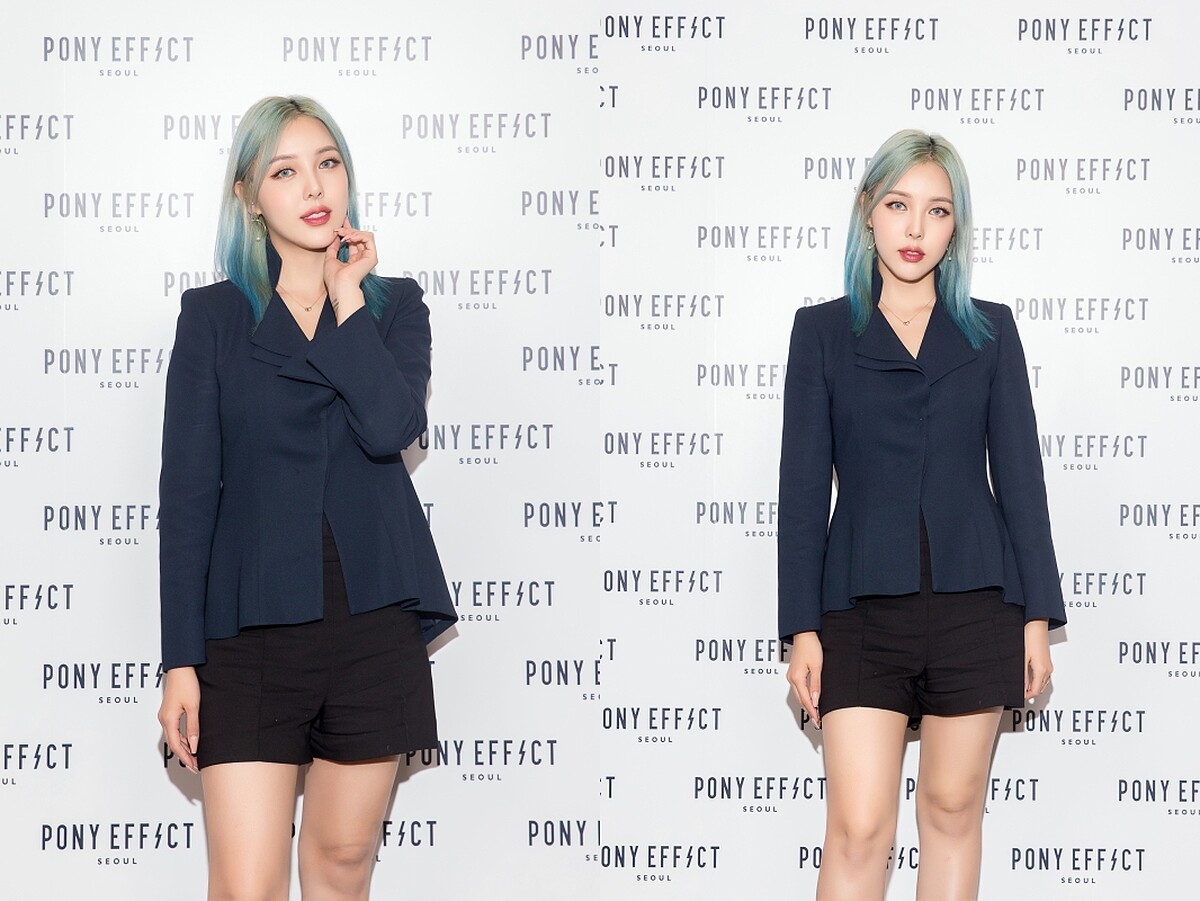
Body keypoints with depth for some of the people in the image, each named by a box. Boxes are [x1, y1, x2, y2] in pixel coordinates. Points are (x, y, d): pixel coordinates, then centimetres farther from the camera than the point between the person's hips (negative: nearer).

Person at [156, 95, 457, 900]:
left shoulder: (394, 305, 8)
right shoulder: (213, 315, 5)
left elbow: (391, 427, -13)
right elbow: (188, 490, 1)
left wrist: (346, 297, -5)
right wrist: (180, 658, -4)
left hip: (373, 619, 1)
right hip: (253, 623, -1)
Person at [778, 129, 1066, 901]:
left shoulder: (990, 331, 7)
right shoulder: (822, 331, 4)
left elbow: (1019, 475, 6)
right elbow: (803, 485, 2)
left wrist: (1038, 614, 0)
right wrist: (802, 628, -3)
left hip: (974, 601, 1)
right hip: (863, 605, -1)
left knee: (953, 810, 8)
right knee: (859, 829, -6)